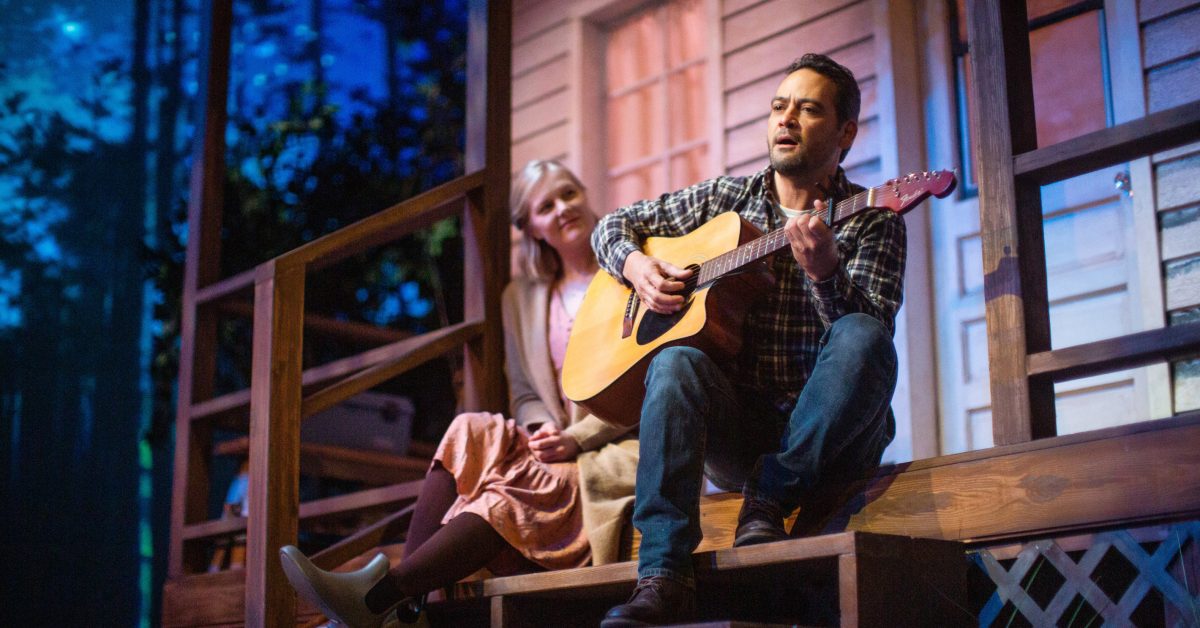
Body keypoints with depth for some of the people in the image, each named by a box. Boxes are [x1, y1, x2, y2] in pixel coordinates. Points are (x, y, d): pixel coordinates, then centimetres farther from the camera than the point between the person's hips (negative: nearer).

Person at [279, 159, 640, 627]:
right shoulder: (521, 298, 19)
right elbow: (524, 394, 15)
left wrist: (576, 437, -15)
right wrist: (542, 429, -10)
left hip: (621, 447, -4)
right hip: (555, 447, 4)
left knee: (514, 487, -33)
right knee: (475, 430, -27)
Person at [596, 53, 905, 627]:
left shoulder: (871, 221, 4)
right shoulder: (726, 199, 13)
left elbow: (873, 329, -11)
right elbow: (614, 225, 21)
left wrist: (826, 273, -30)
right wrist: (636, 267, -1)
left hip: (829, 432, -2)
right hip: (737, 429, 2)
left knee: (861, 338, -32)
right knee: (676, 363, -30)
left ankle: (769, 499, -28)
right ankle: (662, 577, -38)